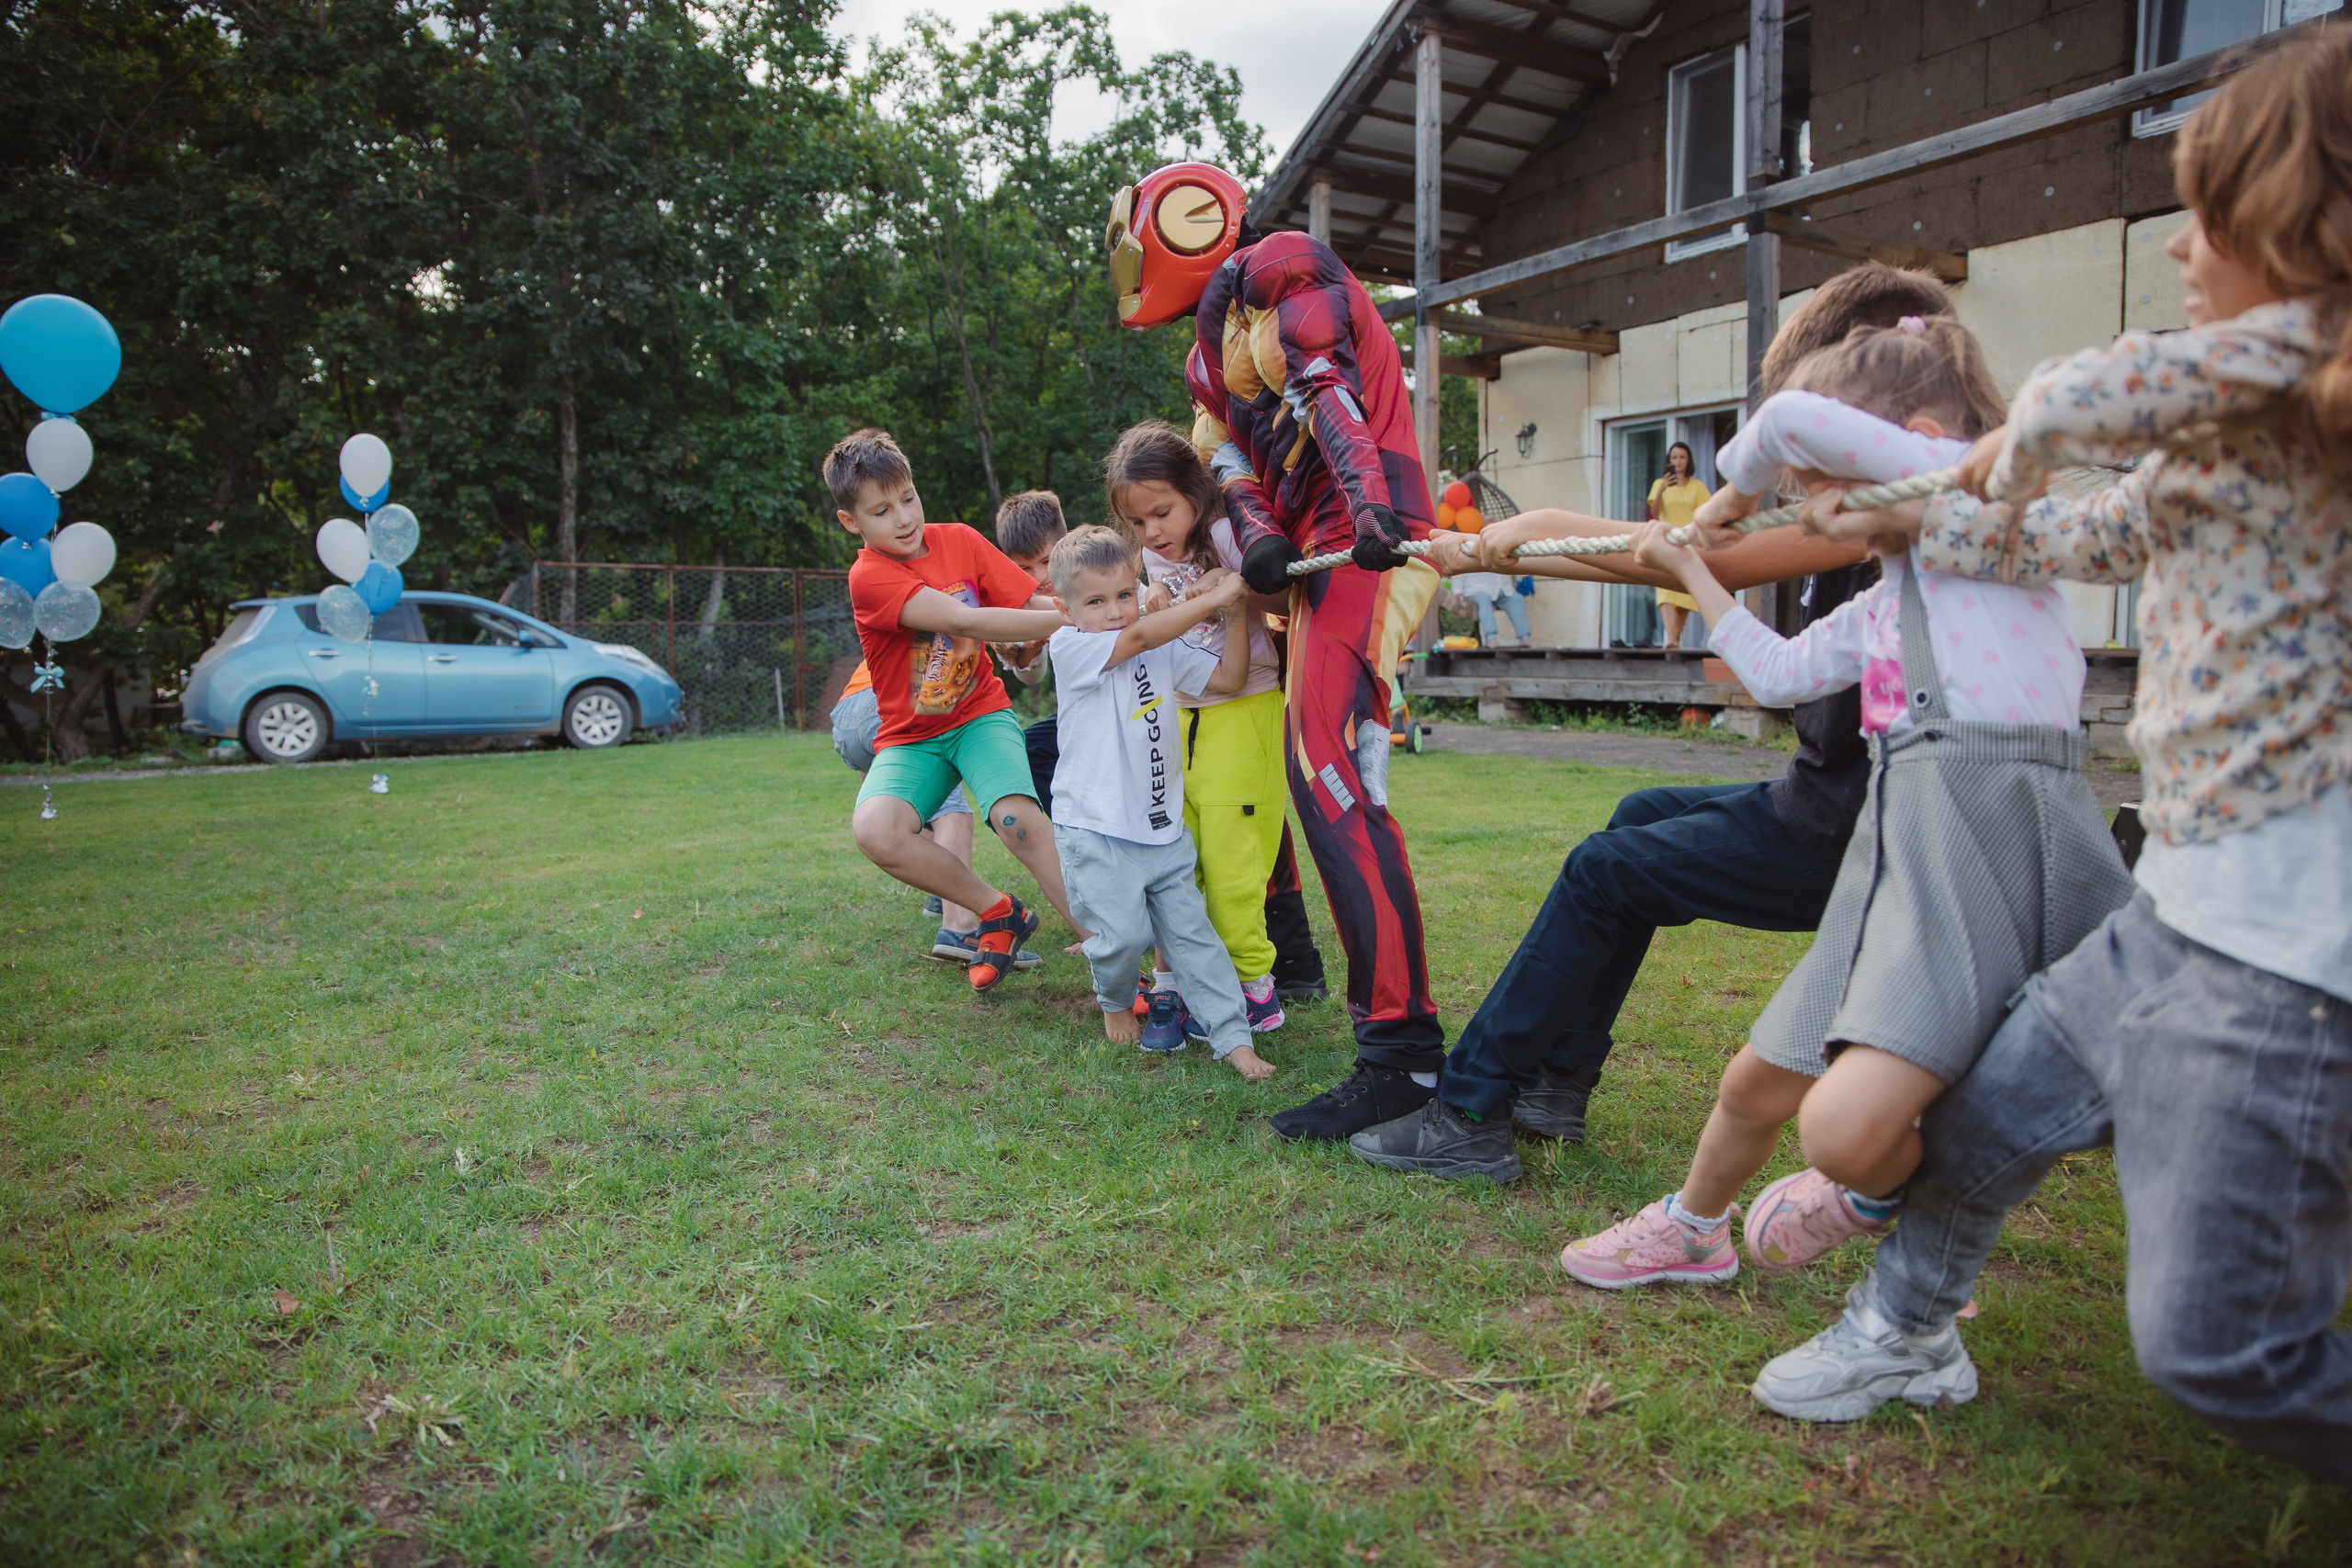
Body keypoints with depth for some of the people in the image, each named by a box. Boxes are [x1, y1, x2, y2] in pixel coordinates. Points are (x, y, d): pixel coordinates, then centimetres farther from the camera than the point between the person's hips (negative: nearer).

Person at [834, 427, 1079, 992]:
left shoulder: (959, 540, -1)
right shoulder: (869, 576, -17)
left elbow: (1035, 603, -5)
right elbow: (964, 620, -30)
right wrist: (1075, 621, -35)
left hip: (980, 714, 1)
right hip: (910, 737, -1)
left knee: (1018, 818, -29)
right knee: (874, 829, -31)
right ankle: (998, 912, -9)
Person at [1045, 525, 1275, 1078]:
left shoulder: (1165, 651, 8)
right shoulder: (1069, 648, -11)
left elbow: (1228, 678, 6)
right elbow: (1141, 636, -23)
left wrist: (1234, 614, -7)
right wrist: (1215, 596, -22)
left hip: (1163, 827, 5)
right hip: (1095, 830, -5)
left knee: (1190, 930, 4)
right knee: (1125, 933, -9)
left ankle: (1233, 1037, 8)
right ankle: (1116, 1002, 24)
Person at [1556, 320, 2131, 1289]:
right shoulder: (1887, 598, 23)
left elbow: (1795, 420, -8)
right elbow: (1779, 674, 30)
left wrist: (1733, 497, 13)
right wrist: (1692, 569, 35)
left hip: (1998, 832, -9)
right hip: (1906, 839, 9)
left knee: (1846, 1126, -24)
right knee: (1758, 1084, 18)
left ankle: (1879, 1196, 12)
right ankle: (1691, 1230, 45)